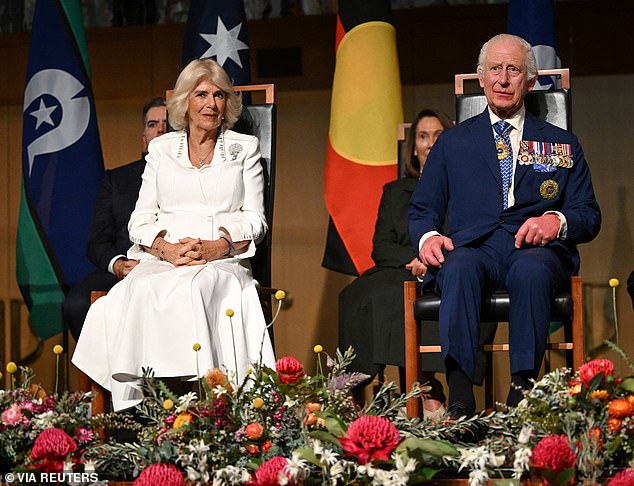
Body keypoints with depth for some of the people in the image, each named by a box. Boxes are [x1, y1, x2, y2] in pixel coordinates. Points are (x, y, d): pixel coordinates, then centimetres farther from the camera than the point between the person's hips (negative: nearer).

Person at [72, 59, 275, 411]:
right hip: (162, 260, 2)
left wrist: (214, 249, -13)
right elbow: (141, 220, 12)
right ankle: (139, 405, -37)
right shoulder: (161, 149, 19)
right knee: (141, 291, -34)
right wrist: (168, 249, -11)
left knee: (193, 289, -38)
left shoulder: (244, 148, 14)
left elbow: (255, 221, 7)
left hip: (223, 261, -2)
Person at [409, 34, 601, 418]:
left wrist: (557, 221, -10)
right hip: (472, 247, 1)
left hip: (536, 250, 0)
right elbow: (423, 210, 19)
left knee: (531, 270, -38)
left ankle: (523, 390, -42)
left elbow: (589, 216, 15)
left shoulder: (562, 145, 23)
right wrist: (428, 237, -6)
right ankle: (460, 398, -46)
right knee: (459, 267, -36)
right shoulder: (452, 143, 25)